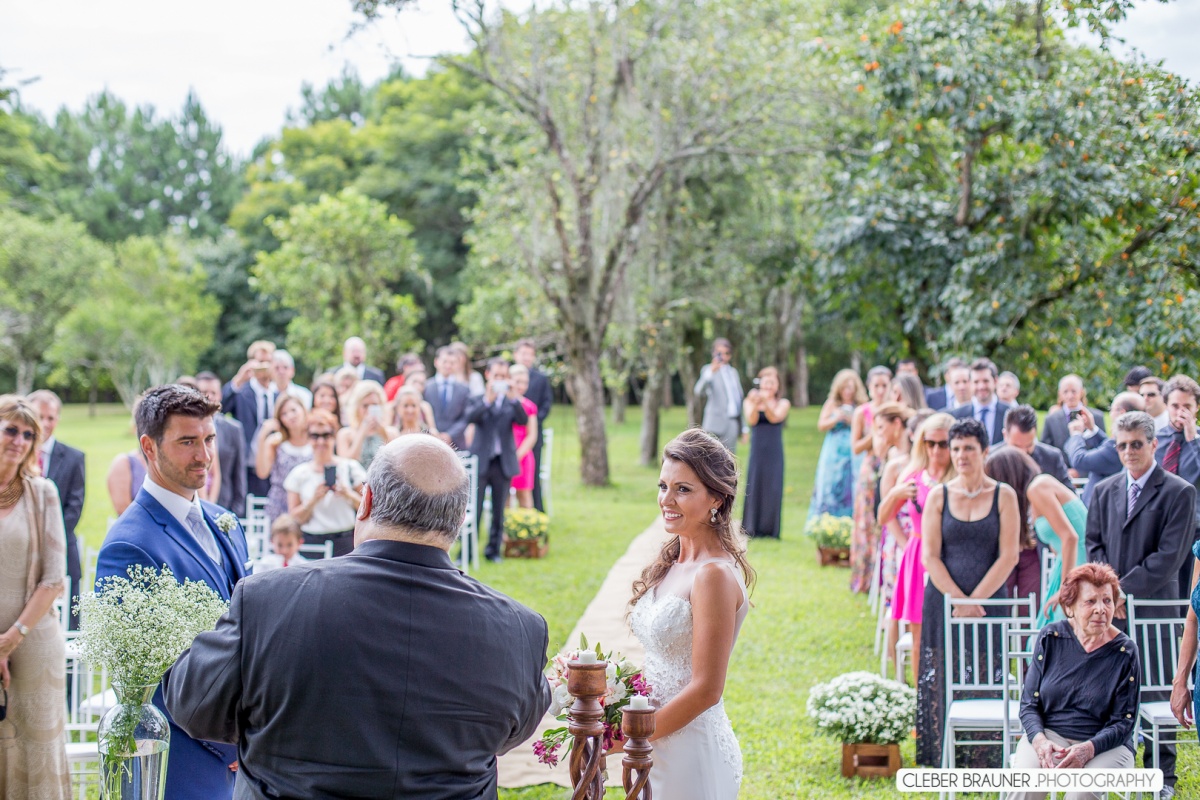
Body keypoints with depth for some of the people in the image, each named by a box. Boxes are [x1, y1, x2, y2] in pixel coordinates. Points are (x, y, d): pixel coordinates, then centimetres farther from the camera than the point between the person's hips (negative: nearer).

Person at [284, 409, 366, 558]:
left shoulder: (350, 467, 5)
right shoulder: (299, 473, 6)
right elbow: (295, 518, 4)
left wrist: (349, 495, -10)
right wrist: (314, 499, -10)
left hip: (345, 542, 0)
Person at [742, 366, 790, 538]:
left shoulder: (783, 403, 7)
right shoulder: (750, 401, 7)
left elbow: (775, 418, -12)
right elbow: (751, 420, -10)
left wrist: (765, 403, -31)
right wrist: (755, 405, -30)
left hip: (774, 453, 0)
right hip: (757, 451, 0)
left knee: (773, 488, -3)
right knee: (754, 487, -4)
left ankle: (771, 529, 4)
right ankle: (751, 529, 2)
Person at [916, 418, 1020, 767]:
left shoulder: (1004, 496, 2)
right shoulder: (938, 496, 4)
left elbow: (1008, 556, -4)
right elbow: (930, 557, -1)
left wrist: (975, 599, -11)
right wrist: (959, 600, -12)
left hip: (989, 602, -1)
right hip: (943, 603, 1)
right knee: (944, 682, 1)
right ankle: (944, 761, 8)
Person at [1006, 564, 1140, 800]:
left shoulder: (1124, 652, -4)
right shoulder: (1050, 638, 1)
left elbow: (1122, 722, -3)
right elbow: (1029, 704, 4)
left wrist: (1088, 749, -22)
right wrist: (1040, 741, -18)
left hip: (1105, 746, -1)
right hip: (1048, 734, 1)